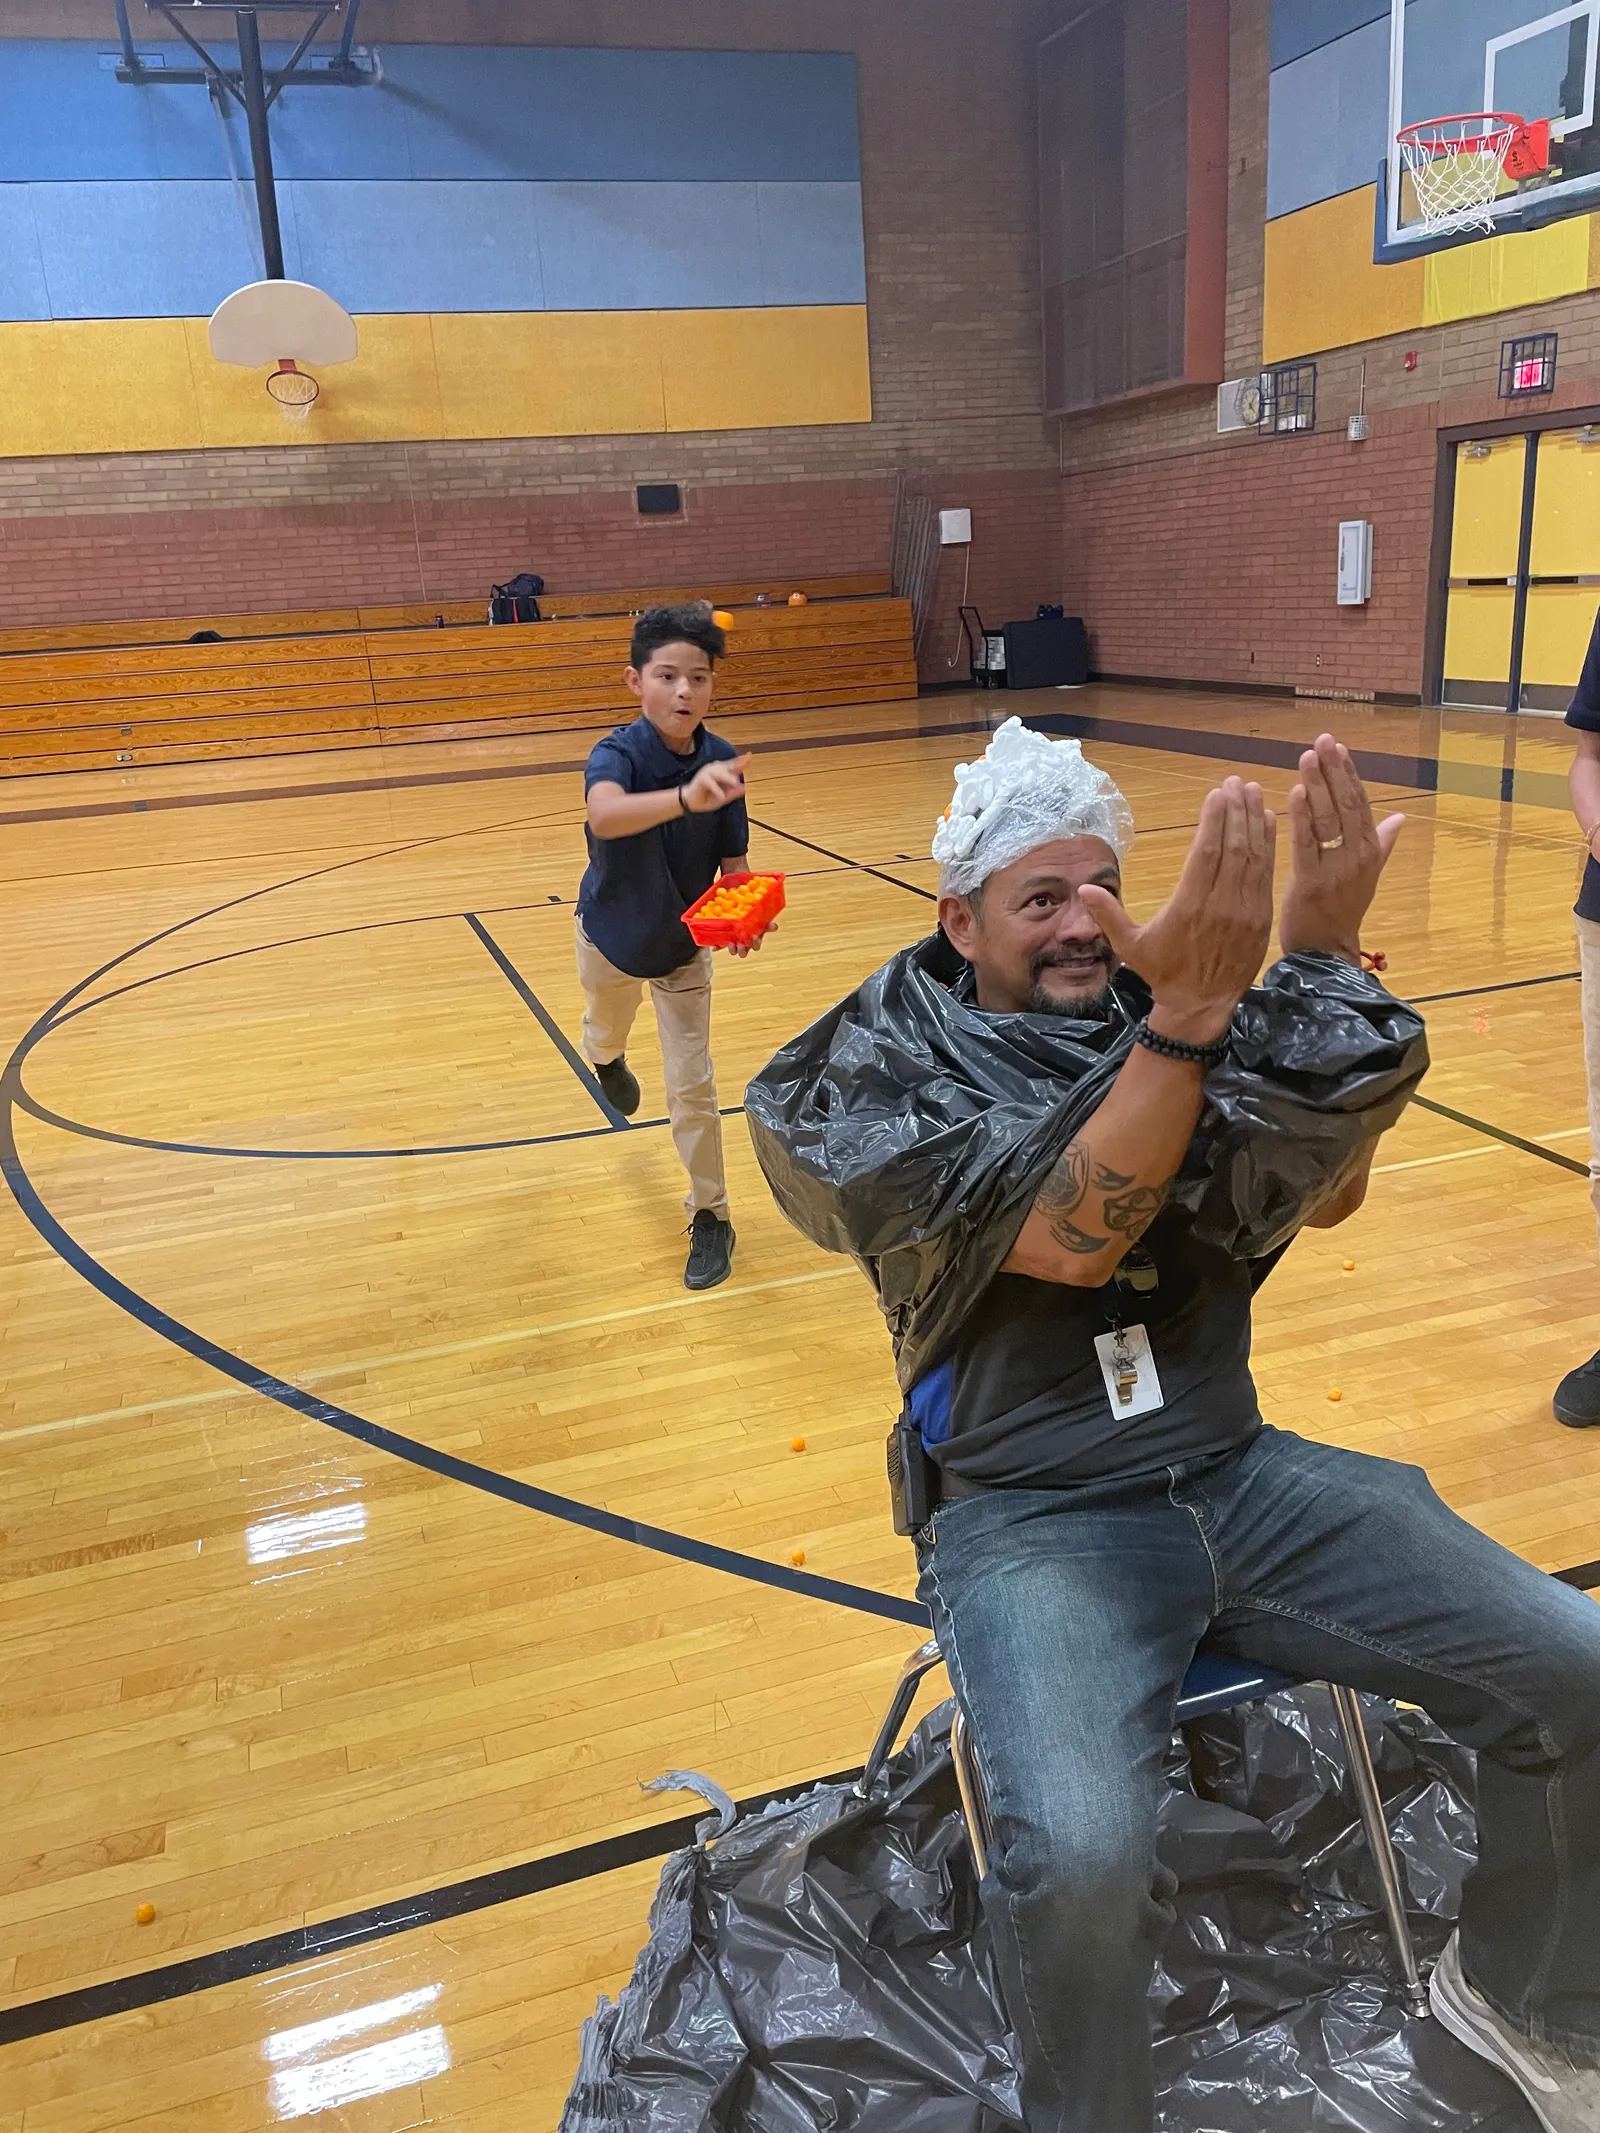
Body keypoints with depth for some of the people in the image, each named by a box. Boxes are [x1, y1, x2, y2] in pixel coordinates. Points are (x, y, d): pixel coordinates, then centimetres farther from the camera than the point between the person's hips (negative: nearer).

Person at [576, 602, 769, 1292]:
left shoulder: (724, 763, -21)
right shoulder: (618, 752, -31)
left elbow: (733, 864, -15)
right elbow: (603, 816, -55)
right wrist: (686, 797, -74)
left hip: (683, 947, 1)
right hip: (612, 936, 0)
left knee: (692, 1087, -2)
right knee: (605, 1032, 29)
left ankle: (710, 1218, 15)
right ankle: (609, 1061, 67)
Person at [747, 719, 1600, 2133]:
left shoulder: (1162, 1018, 5)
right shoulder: (901, 1072, -6)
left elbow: (1328, 1193, -7)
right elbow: (1071, 1242, -21)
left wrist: (1323, 959, -19)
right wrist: (1186, 1017, -29)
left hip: (1239, 1476, 5)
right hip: (1035, 1520, -4)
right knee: (1079, 1858, -30)